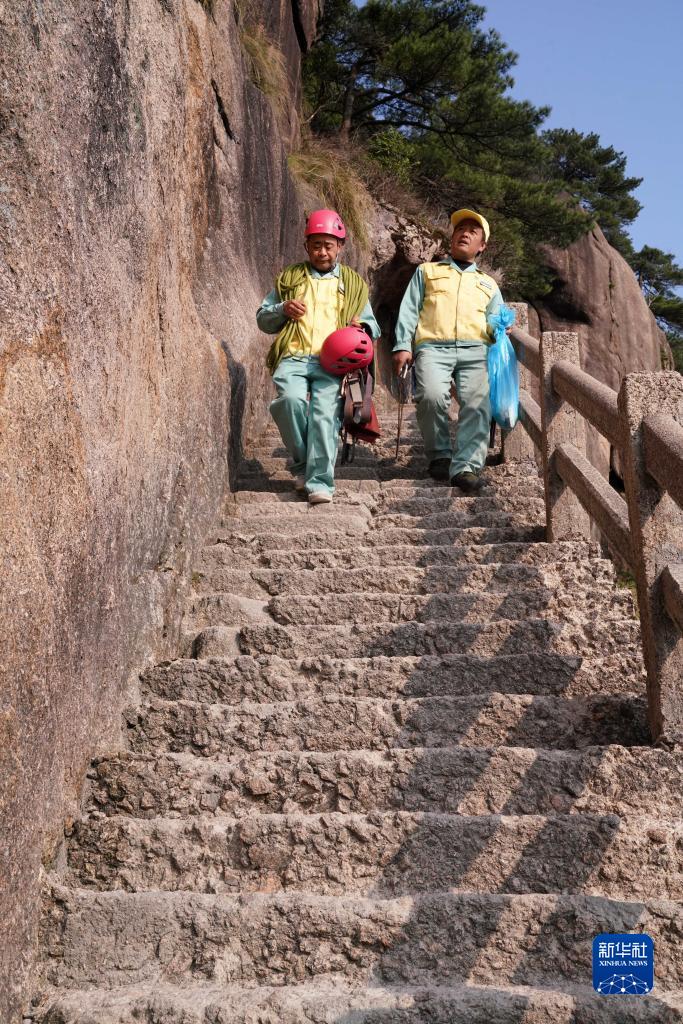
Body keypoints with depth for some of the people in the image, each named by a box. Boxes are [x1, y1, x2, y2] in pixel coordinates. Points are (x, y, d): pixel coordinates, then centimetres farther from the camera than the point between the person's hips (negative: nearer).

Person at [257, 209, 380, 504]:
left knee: (325, 413, -24)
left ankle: (319, 482, -26)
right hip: (294, 357, 0)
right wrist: (283, 310, 1)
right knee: (291, 399, -30)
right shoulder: (289, 279, 23)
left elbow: (372, 326, 27)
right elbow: (263, 319, 23)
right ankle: (302, 464, -10)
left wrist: (363, 326, 2)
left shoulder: (353, 284, 24)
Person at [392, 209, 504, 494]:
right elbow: (409, 310, 16)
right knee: (431, 395, -31)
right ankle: (440, 456, -11)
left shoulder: (488, 285, 32)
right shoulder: (427, 272, 27)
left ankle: (466, 467, -32)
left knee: (479, 402, -27)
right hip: (433, 346, -2)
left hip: (474, 350, 2)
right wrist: (402, 345, 0)